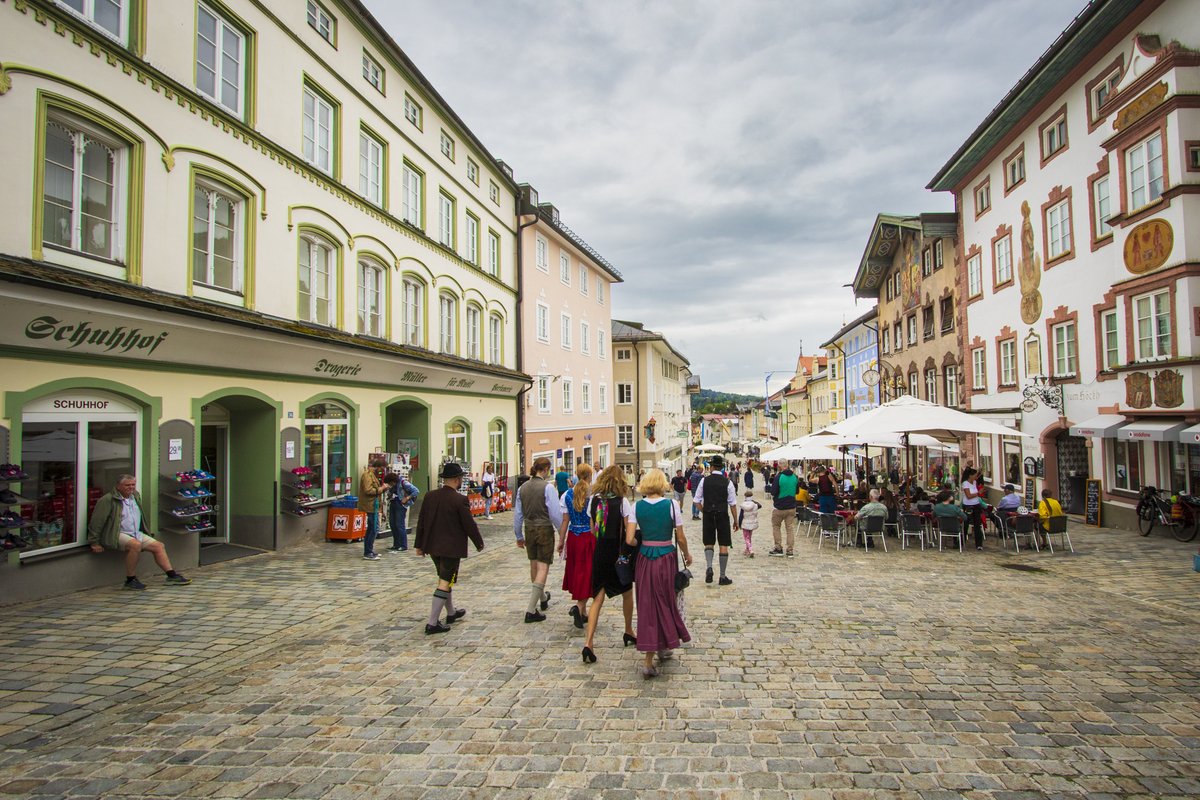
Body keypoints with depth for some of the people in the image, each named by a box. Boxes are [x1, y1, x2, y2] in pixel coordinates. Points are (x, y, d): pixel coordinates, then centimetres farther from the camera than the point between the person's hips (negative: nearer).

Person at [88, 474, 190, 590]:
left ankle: (172, 575, -3)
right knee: (136, 545, -34)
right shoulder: (108, 500, -10)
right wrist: (94, 543, -10)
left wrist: (145, 531, 25)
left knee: (158, 546, -3)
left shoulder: (135, 496, 14)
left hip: (137, 533, 8)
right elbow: (96, 522, -9)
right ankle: (130, 580, -21)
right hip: (117, 535, -8)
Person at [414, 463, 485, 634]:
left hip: (432, 546, 7)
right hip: (451, 548, -7)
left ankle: (451, 613, 37)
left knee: (445, 579, 22)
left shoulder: (430, 496, 0)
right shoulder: (460, 500, -17)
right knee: (445, 583, 0)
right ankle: (432, 623, -1)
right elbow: (469, 524, -12)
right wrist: (479, 543, 3)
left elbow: (421, 522, 6)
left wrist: (419, 544, 15)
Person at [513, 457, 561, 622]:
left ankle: (542, 598, 42)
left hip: (529, 529, 6)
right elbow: (555, 514, -17)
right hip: (545, 529, -6)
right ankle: (531, 610, -5)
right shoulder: (548, 487, -15)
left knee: (534, 566, 21)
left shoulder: (523, 488, 2)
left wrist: (519, 536, 17)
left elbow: (518, 514, 7)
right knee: (543, 568, 0)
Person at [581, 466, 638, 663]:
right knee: (627, 594, 20)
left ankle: (589, 642, -8)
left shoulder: (595, 500, 0)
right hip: (618, 554, -3)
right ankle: (628, 632, 37)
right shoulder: (623, 501, -11)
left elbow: (593, 530, 7)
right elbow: (630, 531, -17)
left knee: (597, 598, 4)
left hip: (599, 553, 3)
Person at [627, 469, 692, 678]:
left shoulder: (637, 506, -4)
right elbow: (680, 538, -3)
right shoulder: (671, 505, -8)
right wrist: (687, 555, 14)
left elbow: (629, 540, -8)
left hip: (645, 558, 2)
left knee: (647, 604, 10)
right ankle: (664, 646, 32)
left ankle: (649, 660, 11)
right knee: (666, 601, 17)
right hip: (667, 557, -1)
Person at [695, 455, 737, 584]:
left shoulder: (704, 481, -2)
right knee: (724, 545, 7)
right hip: (723, 516, -1)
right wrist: (735, 520, 5)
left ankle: (709, 567, -8)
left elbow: (697, 501, 1)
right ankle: (723, 577, 11)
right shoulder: (727, 482, -6)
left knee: (709, 543, 15)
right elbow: (733, 504, -4)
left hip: (708, 516, 1)